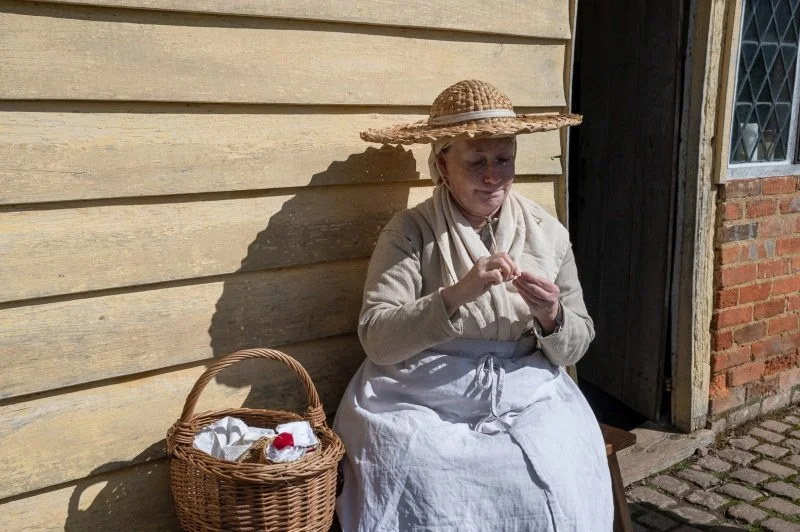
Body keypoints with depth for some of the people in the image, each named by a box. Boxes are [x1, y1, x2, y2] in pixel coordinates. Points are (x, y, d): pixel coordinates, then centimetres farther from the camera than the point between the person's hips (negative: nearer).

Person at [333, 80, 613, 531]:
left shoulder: (548, 233, 3)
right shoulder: (410, 233, -6)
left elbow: (575, 346, 6)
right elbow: (377, 340, -14)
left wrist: (551, 318, -16)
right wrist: (455, 295, -27)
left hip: (528, 397, 3)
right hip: (424, 402, -2)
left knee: (558, 490, -20)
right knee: (425, 493, -25)